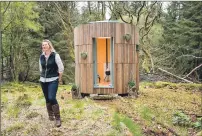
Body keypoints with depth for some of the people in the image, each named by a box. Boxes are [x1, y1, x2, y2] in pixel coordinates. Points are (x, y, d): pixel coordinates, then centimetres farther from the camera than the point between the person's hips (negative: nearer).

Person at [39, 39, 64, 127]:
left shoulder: (55, 55, -9)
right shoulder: (41, 57, 7)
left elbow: (61, 68, -7)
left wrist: (59, 78, -2)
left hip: (53, 80, -5)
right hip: (43, 80, 5)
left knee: (52, 98, -17)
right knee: (47, 99, 10)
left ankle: (57, 118, -8)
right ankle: (50, 115, 29)